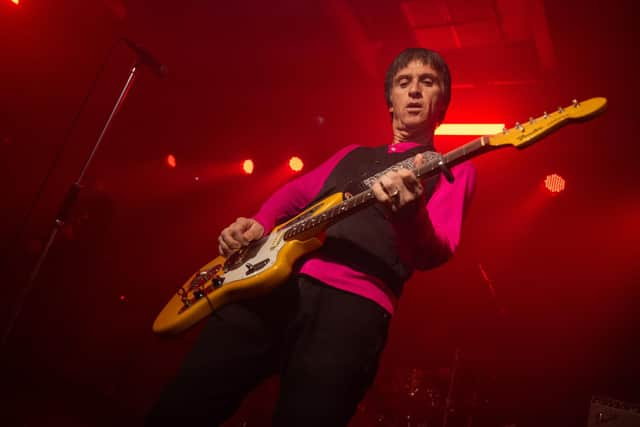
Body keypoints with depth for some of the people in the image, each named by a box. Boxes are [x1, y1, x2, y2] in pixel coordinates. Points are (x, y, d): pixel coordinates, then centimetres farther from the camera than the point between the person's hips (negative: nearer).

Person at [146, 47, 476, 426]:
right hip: (274, 279, 4)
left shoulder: (453, 169, 13)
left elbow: (435, 254, -4)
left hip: (355, 301, -4)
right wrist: (257, 225, 8)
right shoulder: (352, 154, 27)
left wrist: (409, 213, -27)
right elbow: (294, 194, 30)